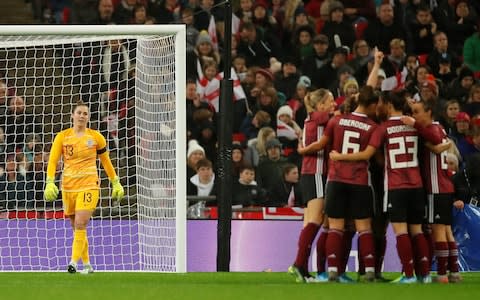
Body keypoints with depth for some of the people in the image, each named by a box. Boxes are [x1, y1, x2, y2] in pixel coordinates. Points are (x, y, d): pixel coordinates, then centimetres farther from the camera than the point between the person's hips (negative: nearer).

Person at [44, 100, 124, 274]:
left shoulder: (96, 137, 4)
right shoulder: (62, 137, 4)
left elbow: (106, 161, 15)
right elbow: (53, 161, -2)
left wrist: (116, 183, 15)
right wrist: (50, 183, -15)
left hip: (89, 185, -2)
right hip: (68, 186, 2)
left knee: (80, 224, -18)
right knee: (76, 227, 8)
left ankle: (74, 262, -21)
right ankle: (87, 265, 18)